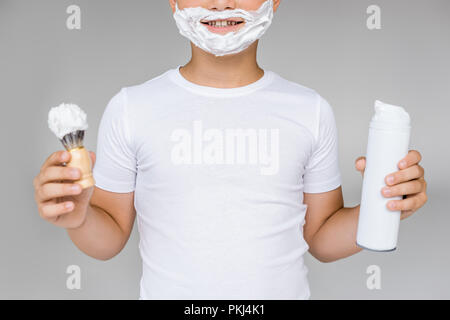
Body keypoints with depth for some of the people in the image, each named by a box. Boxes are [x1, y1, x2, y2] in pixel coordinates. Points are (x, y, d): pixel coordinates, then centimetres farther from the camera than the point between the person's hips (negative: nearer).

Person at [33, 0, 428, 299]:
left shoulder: (311, 111, -5)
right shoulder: (131, 108, -7)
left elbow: (321, 238, 1)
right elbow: (112, 237, -2)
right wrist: (79, 218, -21)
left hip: (284, 290, 1)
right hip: (167, 290, 0)